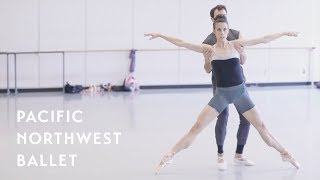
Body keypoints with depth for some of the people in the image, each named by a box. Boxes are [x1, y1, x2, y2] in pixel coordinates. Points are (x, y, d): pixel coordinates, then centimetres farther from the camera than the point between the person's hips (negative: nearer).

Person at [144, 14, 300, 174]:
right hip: (221, 94, -1)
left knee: (261, 127, 9)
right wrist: (160, 35, -6)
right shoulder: (209, 49, -2)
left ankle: (285, 154, 25)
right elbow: (181, 43, -3)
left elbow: (264, 39, 4)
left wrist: (284, 33, 7)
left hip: (240, 92, 1)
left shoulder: (235, 44, -1)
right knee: (196, 127, -10)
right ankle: (168, 157, -7)